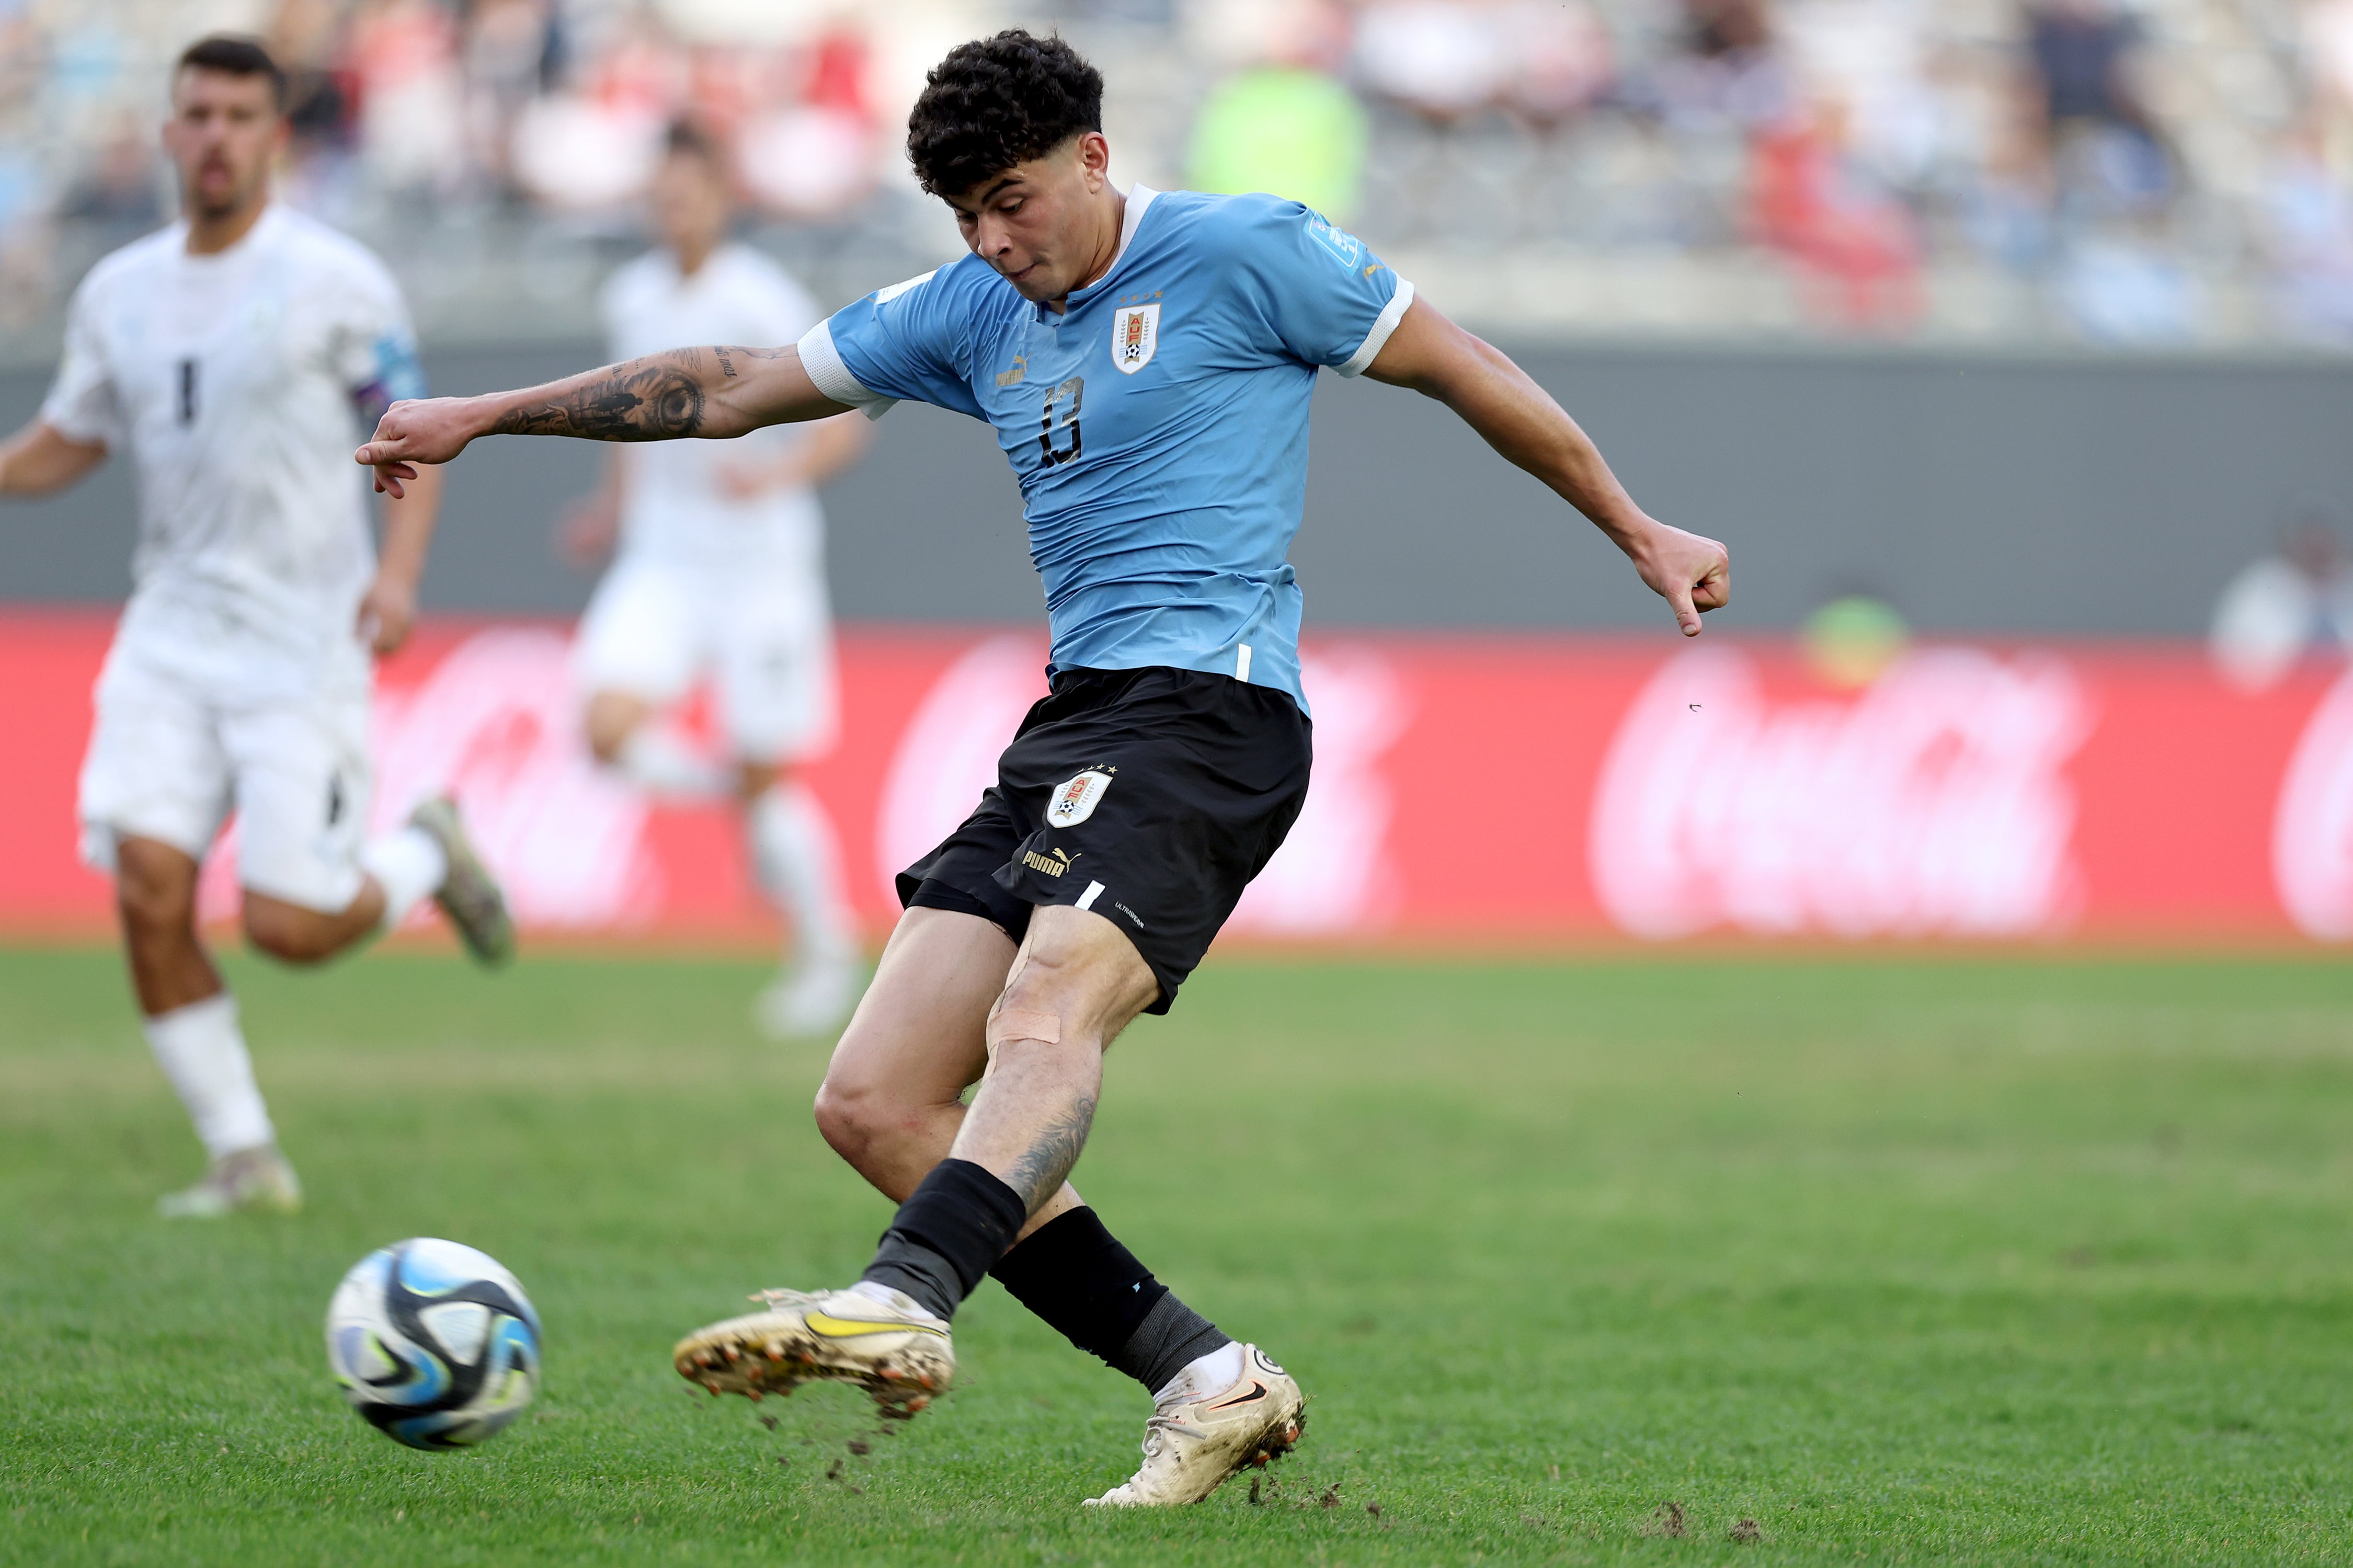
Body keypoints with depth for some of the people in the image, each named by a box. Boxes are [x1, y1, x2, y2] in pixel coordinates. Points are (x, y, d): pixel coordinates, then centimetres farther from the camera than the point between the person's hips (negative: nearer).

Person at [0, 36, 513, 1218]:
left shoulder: (335, 282, -7)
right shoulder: (119, 291, 7)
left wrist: (398, 569, -17)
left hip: (303, 643, -4)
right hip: (171, 630, 4)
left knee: (288, 924, -10)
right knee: (149, 888, -12)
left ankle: (425, 856, 24)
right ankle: (243, 1155, 0)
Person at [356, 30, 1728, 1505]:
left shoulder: (1242, 252, 0)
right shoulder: (972, 312, 19)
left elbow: (1465, 370, 7)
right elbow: (731, 387, 24)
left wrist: (1640, 531, 10)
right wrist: (488, 415, 24)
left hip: (1211, 703, -8)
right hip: (1070, 722, 8)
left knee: (1044, 1011, -33)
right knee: (871, 1102, -3)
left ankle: (907, 1302, -57)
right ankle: (1212, 1383, -5)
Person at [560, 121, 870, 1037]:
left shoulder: (765, 303, -12)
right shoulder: (631, 299, 6)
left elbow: (845, 425, -11)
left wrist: (779, 476, -28)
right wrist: (615, 502, 23)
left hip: (761, 562, -5)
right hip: (662, 563, 5)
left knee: (763, 778, -1)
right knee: (608, 731, -18)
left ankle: (828, 952, 21)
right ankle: (725, 792, 14)